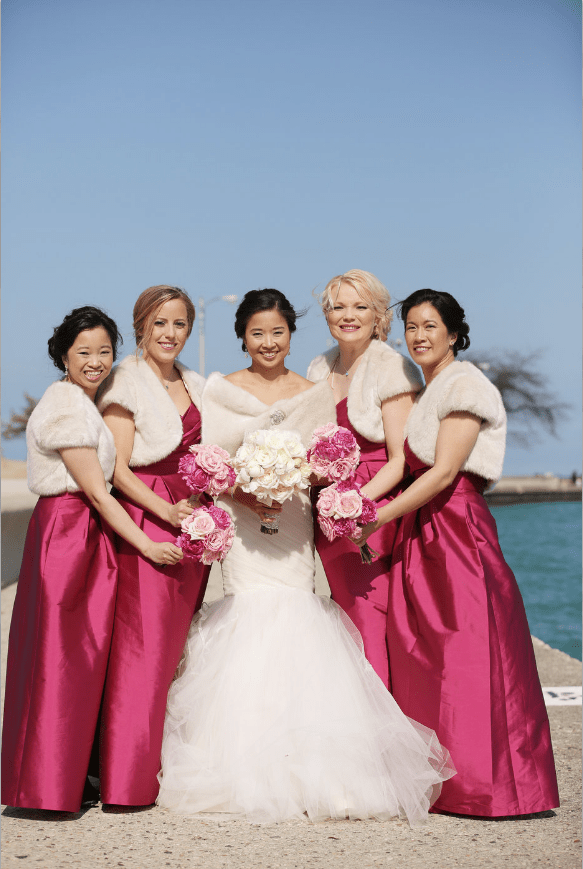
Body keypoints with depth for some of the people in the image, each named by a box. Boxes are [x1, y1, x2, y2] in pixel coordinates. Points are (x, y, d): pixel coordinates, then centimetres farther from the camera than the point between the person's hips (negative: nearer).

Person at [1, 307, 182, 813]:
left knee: (84, 653, 12)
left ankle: (73, 775, 20)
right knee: (61, 654, -5)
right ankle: (48, 786, 3)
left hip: (88, 531, 10)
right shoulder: (67, 408, -15)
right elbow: (96, 491, -17)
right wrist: (145, 544, -16)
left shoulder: (84, 404, 15)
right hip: (67, 532, -10)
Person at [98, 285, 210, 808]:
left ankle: (173, 764, 16)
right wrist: (166, 511, -19)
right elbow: (117, 468, -10)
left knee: (177, 641, 9)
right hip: (144, 521, -7)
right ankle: (128, 779, -3)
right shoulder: (127, 384, -5)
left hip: (193, 521, 7)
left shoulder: (195, 386, 16)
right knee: (144, 646, -8)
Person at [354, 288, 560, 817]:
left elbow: (444, 472, -15)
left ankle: (483, 784, 1)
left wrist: (377, 518, -16)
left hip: (458, 532, -8)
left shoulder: (465, 384, -7)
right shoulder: (424, 392, 20)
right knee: (420, 658, 6)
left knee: (465, 654, -7)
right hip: (420, 532, 9)